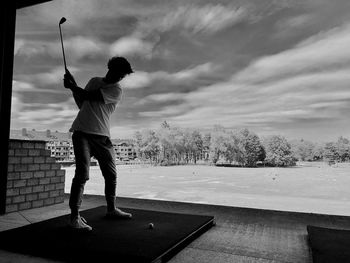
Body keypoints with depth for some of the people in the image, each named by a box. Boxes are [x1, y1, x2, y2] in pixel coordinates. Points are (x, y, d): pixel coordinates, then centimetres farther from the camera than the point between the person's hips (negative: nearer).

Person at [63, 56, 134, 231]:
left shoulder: (116, 90, 0)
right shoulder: (94, 81, 15)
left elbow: (89, 96, -8)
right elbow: (82, 104, 19)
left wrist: (72, 86, 4)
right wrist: (73, 89, 6)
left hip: (102, 136, 0)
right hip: (82, 132, 0)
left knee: (111, 175, 4)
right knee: (82, 173, -13)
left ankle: (111, 209, 23)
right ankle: (75, 216, -5)